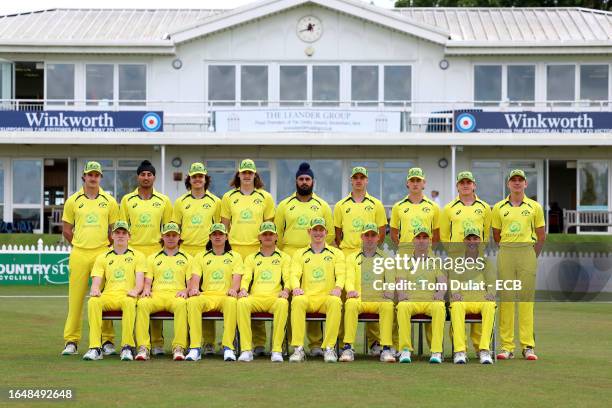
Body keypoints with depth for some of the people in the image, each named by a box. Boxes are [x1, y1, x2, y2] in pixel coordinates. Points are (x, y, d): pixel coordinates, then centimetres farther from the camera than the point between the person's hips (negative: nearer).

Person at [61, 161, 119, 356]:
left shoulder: (109, 201, 8)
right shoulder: (73, 201, 9)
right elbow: (66, 230, 13)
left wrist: (108, 248, 6)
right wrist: (80, 245, 8)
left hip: (102, 253, 0)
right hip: (79, 254, 0)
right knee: (75, 297, -1)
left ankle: (107, 341, 4)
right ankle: (71, 341, 4)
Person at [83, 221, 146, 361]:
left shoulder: (138, 256, 18)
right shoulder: (102, 257, 24)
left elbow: (140, 281, 6)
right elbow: (96, 281, 13)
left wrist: (135, 290, -18)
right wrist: (95, 290, -13)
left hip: (127, 296, -2)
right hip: (107, 296, 2)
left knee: (129, 302, -40)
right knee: (93, 302, -34)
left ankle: (127, 347, -37)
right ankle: (95, 348, -37)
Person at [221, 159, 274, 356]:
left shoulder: (265, 197, 10)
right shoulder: (228, 197, 12)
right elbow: (224, 226, 13)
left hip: (258, 250, -1)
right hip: (235, 249, 1)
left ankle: (259, 342, -1)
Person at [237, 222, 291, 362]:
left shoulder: (284, 257, 23)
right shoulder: (251, 258, 27)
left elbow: (287, 278, 10)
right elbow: (246, 277, 14)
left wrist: (285, 290, -13)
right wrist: (243, 290, -9)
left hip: (275, 297, -1)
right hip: (255, 297, 1)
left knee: (283, 303, -38)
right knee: (242, 302, -35)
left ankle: (277, 350, -37)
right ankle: (246, 350, -34)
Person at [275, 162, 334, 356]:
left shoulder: (322, 206, 13)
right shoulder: (285, 205, 11)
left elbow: (330, 234, 12)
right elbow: (277, 232, 11)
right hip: (289, 258, 0)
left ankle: (315, 343, 0)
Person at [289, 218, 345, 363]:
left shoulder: (336, 253, 20)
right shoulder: (300, 254, 21)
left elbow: (341, 274, 6)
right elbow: (294, 274, 6)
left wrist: (338, 288, -17)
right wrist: (296, 287, -17)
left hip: (327, 296, -1)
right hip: (307, 297, 1)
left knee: (335, 301, -37)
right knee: (297, 301, -35)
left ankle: (329, 348, -33)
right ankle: (298, 349, -34)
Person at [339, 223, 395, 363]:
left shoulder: (386, 258, 21)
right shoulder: (352, 258, 22)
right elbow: (349, 278, 9)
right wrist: (351, 290, -15)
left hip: (380, 299, 0)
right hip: (359, 299, 0)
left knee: (388, 305, -35)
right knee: (350, 303, -35)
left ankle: (386, 349, -36)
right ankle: (348, 348, -36)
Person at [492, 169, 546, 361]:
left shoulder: (534, 207, 7)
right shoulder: (499, 208, 8)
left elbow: (541, 236, 10)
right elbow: (496, 235, 13)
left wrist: (532, 256, 6)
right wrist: (508, 250, 9)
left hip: (527, 253, -1)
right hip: (505, 254, 1)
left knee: (526, 298, -2)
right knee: (505, 298, -2)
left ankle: (528, 346, 0)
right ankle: (507, 347, 0)